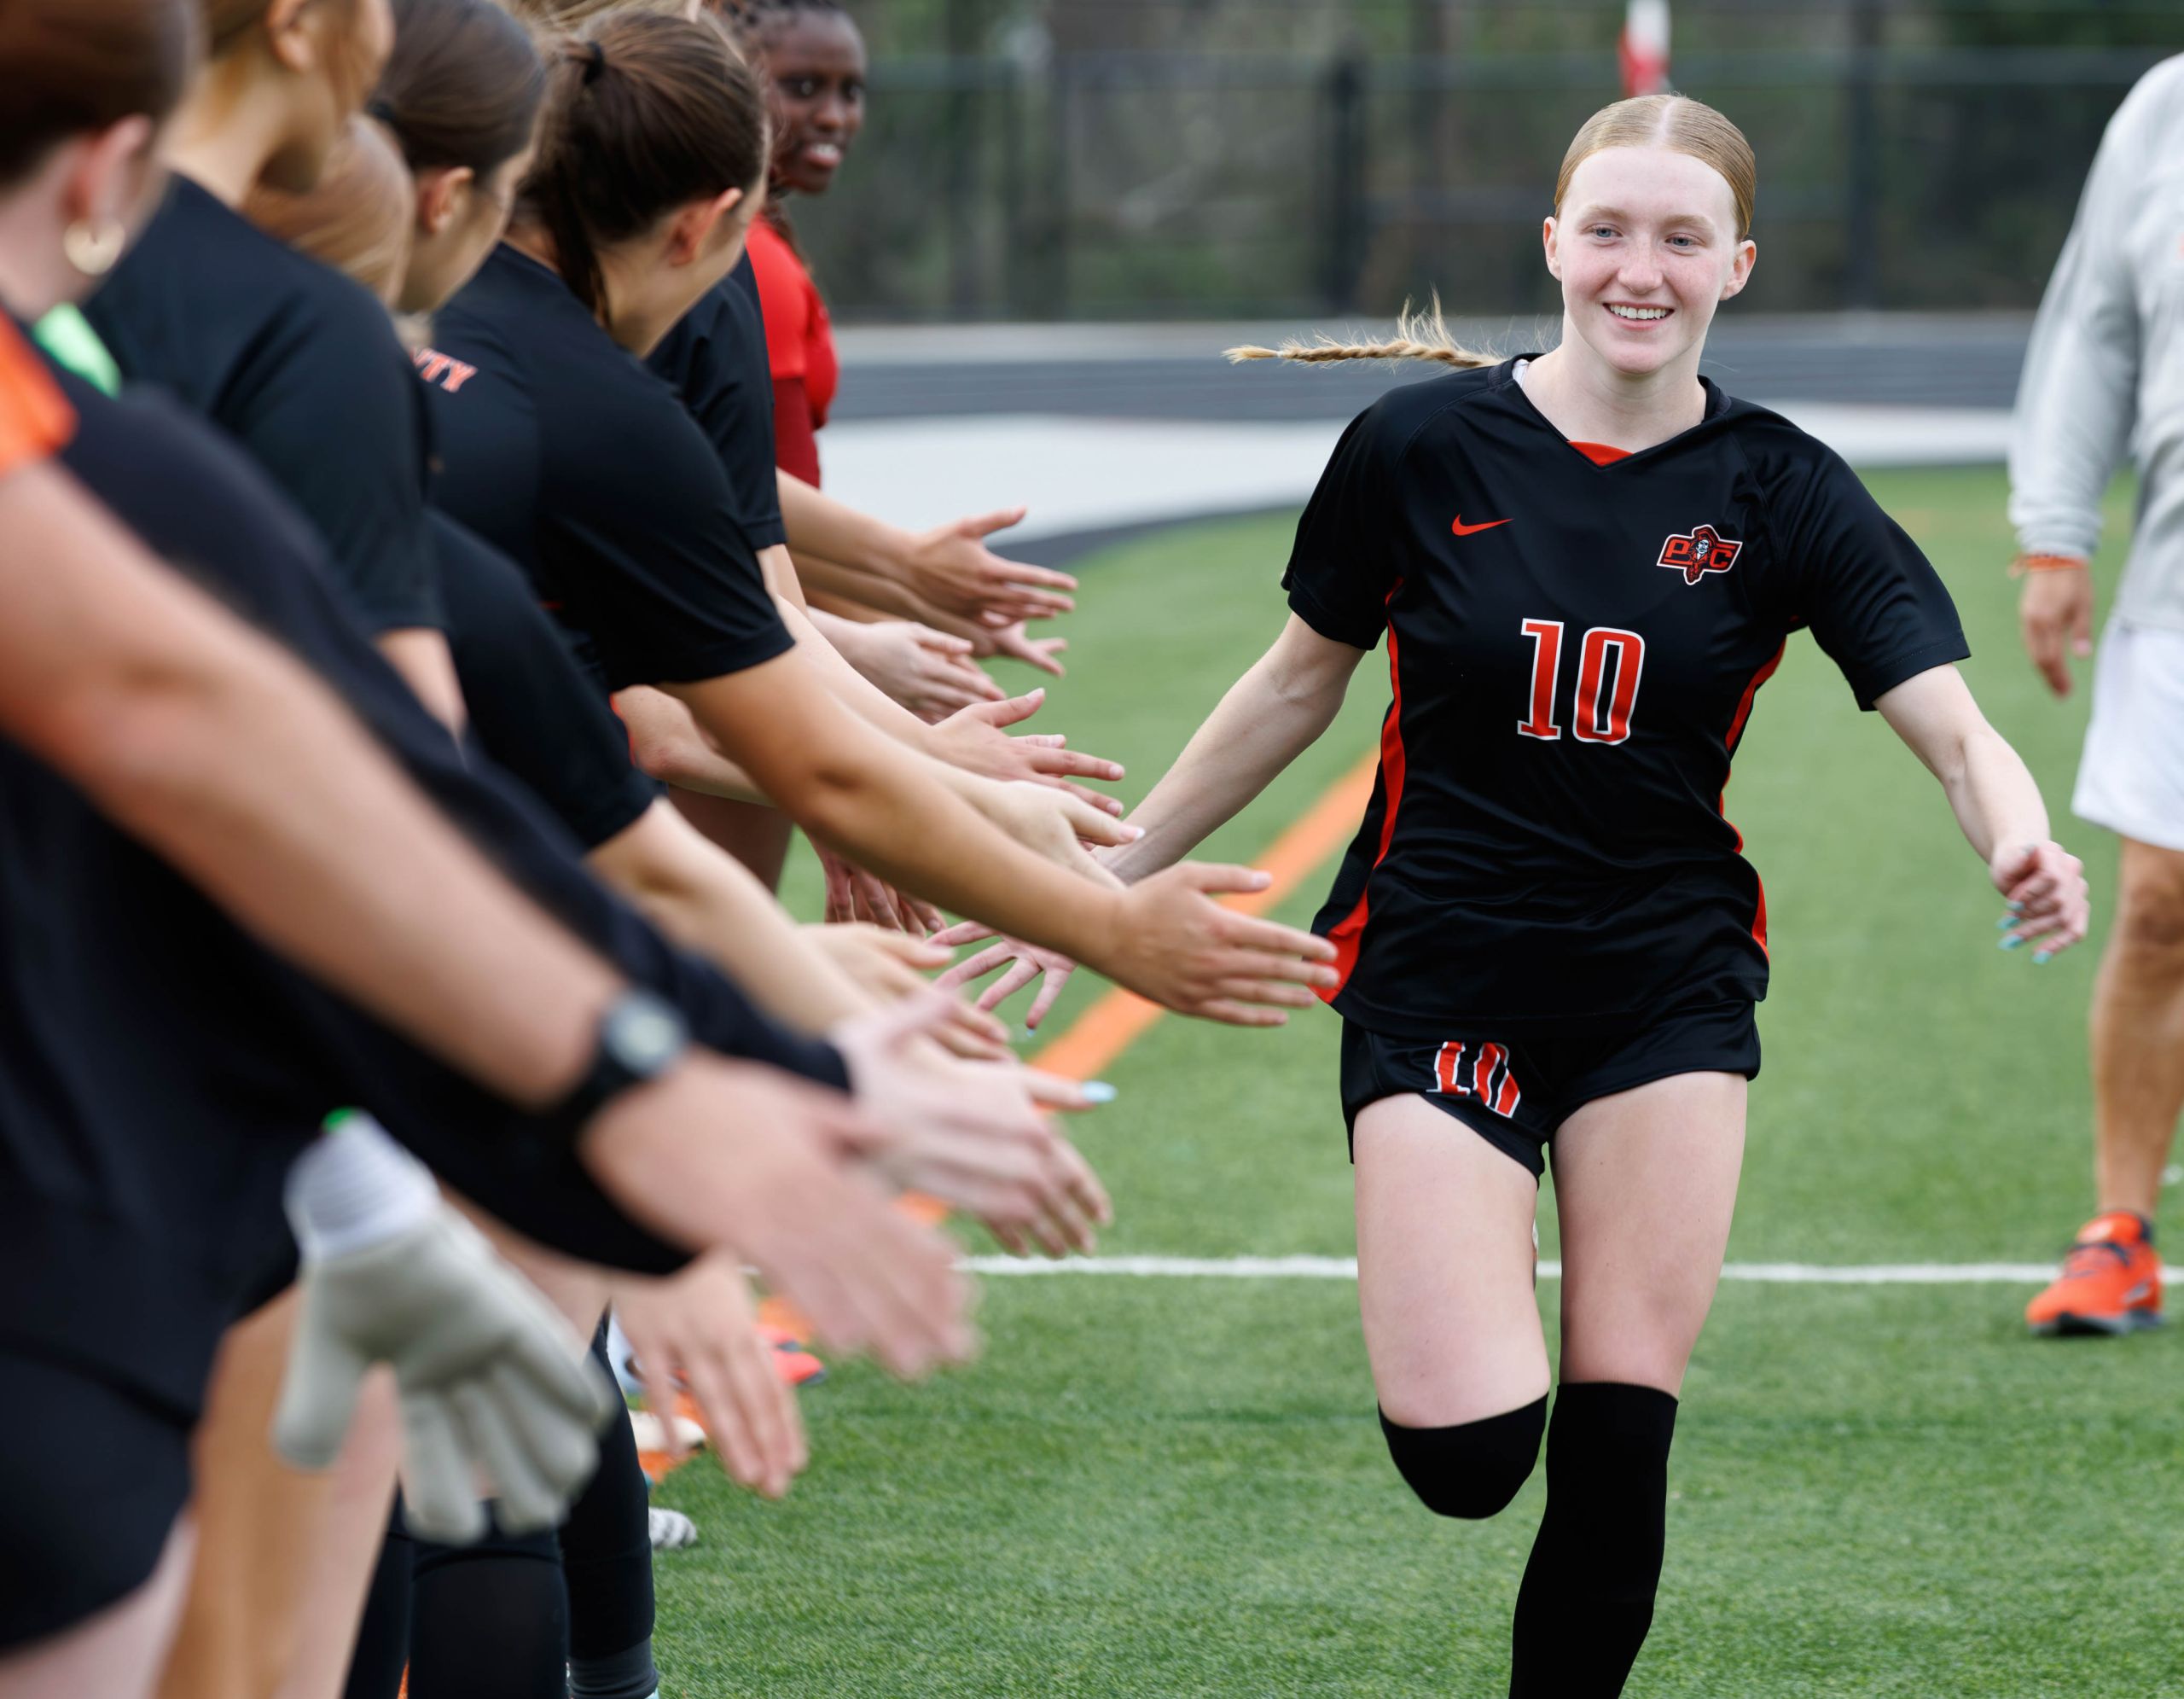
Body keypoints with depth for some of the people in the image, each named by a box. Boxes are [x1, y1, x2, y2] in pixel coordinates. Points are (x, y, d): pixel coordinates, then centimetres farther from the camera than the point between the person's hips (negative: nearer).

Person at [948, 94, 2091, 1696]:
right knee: (1464, 1450, -12)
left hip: (1669, 986, 1)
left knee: (1618, 1436, -4)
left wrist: (2022, 843, -36)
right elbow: (1304, 678, 9)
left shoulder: (1782, 493, -4)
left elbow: (1957, 724, -13)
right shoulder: (1424, 445, -6)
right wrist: (1117, 867, 13)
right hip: (1439, 982, -1)